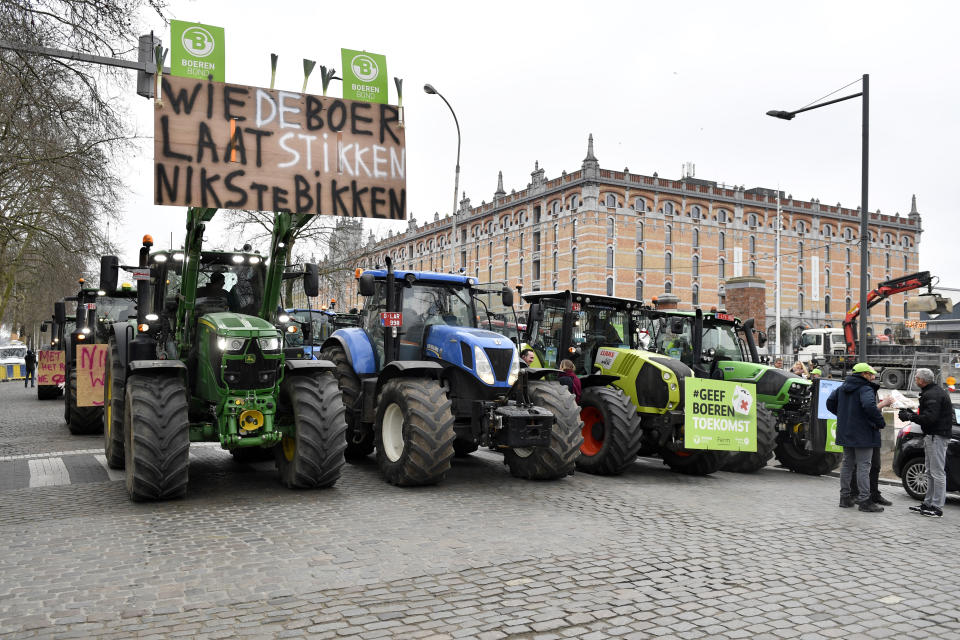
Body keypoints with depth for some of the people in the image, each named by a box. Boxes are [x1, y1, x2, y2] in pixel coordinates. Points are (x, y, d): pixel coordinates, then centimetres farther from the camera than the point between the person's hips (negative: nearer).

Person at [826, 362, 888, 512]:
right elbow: (869, 406, -31)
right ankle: (864, 500, -1)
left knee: (847, 463, 15)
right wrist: (880, 421, -19)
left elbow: (830, 402, 15)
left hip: (846, 432, 8)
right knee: (863, 466, -3)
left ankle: (845, 496, 21)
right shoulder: (866, 389, -15)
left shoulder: (842, 387, 11)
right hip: (862, 434, -8)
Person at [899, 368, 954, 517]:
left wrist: (910, 417, -14)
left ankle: (937, 507, -4)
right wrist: (910, 414, 11)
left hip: (936, 437, -11)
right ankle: (928, 503, 22)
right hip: (932, 436, 11)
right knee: (931, 472, 15)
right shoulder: (935, 391, 18)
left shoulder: (932, 395, -17)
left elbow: (930, 418, -25)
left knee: (938, 473, -7)